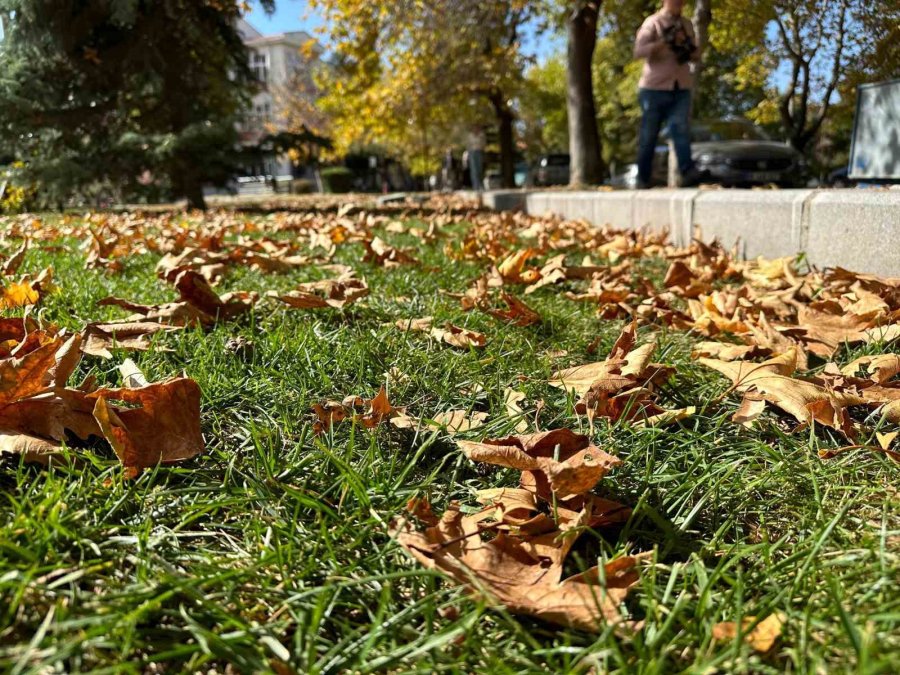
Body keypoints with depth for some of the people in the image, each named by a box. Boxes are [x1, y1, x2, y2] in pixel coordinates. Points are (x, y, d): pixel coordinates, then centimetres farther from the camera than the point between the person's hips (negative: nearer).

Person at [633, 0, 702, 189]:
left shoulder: (686, 25, 16)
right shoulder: (652, 23, -1)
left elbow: (697, 56, 19)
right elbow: (639, 51, -16)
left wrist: (690, 50, -4)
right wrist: (665, 41, -25)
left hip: (681, 89, 4)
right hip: (654, 88, -4)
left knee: (681, 130, -13)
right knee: (648, 137, 2)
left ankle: (688, 173, -23)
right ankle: (643, 179, 11)